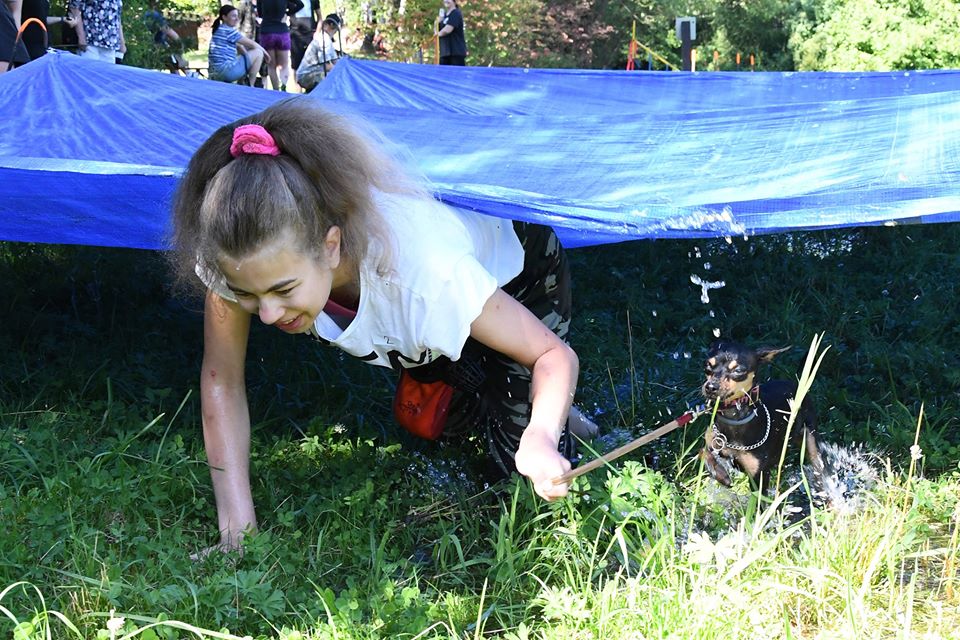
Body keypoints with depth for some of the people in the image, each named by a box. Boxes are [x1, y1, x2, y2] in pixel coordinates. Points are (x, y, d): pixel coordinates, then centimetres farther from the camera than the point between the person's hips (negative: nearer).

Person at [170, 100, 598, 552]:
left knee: (519, 466, -9)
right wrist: (237, 530, -31)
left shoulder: (421, 270, -48)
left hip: (518, 272, -4)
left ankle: (549, 418, 19)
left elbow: (556, 354, -35)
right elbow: (221, 381, -25)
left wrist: (540, 438, -56)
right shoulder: (246, 259, -38)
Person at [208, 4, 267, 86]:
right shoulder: (229, 30, -8)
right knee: (258, 53, -1)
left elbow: (239, 47, 23)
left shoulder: (218, 30, 20)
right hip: (226, 71, -10)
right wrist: (264, 51, 14)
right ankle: (250, 86, 1)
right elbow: (251, 44, -2)